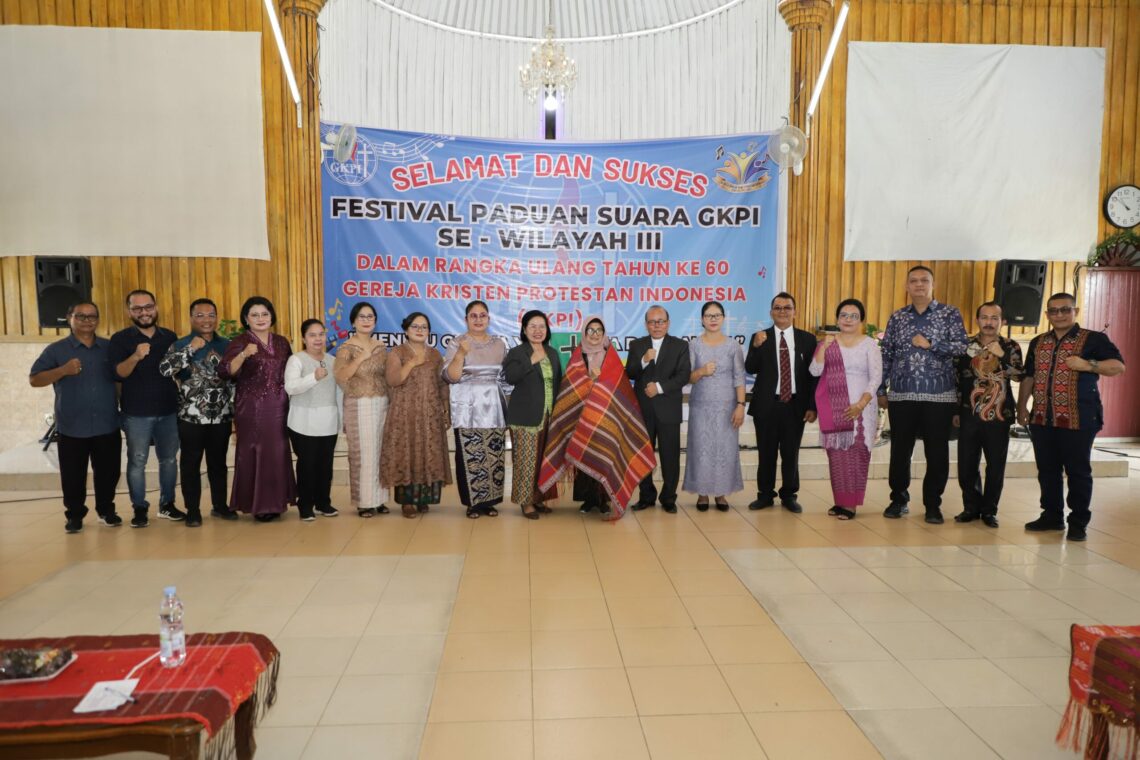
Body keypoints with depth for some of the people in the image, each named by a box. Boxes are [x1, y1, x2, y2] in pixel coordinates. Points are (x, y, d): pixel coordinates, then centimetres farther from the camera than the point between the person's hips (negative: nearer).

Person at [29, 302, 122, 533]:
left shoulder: (110, 348, 7)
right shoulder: (56, 350, 0)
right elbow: (34, 379, -4)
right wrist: (63, 370, -19)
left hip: (107, 426, 2)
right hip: (72, 428, -2)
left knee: (108, 472, 9)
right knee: (73, 475, 6)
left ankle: (106, 510, 26)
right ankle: (74, 515, 22)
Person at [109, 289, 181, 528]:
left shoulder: (170, 337, 7)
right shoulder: (120, 339, -3)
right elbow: (120, 372, -15)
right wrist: (136, 356, -33)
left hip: (169, 409, 3)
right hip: (136, 412, -3)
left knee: (169, 459, 10)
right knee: (137, 461, 2)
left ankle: (167, 504, 22)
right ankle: (139, 508, 11)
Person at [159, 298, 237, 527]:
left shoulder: (226, 345, 7)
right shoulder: (180, 345, -2)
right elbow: (165, 369, -20)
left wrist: (236, 413, 6)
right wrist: (190, 349, -24)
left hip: (221, 417, 3)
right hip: (191, 418, -3)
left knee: (218, 463, 12)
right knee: (191, 465, 4)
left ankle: (220, 505, 25)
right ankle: (193, 511, 15)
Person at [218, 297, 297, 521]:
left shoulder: (281, 342, 11)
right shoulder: (240, 342, -4)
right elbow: (225, 371, -17)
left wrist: (290, 402, 14)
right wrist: (244, 354, -32)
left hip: (278, 407, 4)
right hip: (252, 409, -4)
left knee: (278, 453, 5)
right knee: (254, 453, -2)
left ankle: (274, 502, 16)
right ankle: (257, 504, 7)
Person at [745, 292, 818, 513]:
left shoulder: (807, 339, 3)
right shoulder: (760, 337, 1)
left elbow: (814, 375, 3)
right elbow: (750, 369, -9)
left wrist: (812, 406, -2)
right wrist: (757, 346, -26)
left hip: (795, 405, 0)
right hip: (766, 404, 0)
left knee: (791, 453, 9)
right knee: (766, 453, 9)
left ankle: (789, 495, 22)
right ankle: (765, 494, 21)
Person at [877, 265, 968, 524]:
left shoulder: (950, 314, 4)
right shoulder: (897, 317, 10)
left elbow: (961, 346, -6)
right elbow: (886, 355, 10)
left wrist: (929, 344, -13)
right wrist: (881, 390, 7)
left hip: (939, 395, -2)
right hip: (901, 395, 2)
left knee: (937, 452, 3)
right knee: (900, 450, 7)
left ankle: (933, 504, 16)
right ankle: (899, 499, 22)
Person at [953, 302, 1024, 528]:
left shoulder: (1011, 347, 4)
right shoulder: (966, 346, 7)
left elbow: (1019, 375, -9)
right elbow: (956, 379, 11)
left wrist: (1001, 356, -21)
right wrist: (955, 411, 10)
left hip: (998, 416, -1)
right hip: (969, 415, 1)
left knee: (996, 467, 4)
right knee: (966, 465, 4)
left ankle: (989, 510, 18)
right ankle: (971, 507, 20)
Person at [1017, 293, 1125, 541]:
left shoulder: (1093, 339, 0)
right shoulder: (1038, 343, 16)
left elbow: (1118, 366, -7)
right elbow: (1028, 377, 21)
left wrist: (1087, 365, -20)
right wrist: (1022, 407, 15)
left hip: (1077, 420, -5)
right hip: (1042, 419, 5)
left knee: (1078, 472, 1)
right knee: (1047, 471, 11)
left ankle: (1078, 522, 10)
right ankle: (1052, 516, 23)